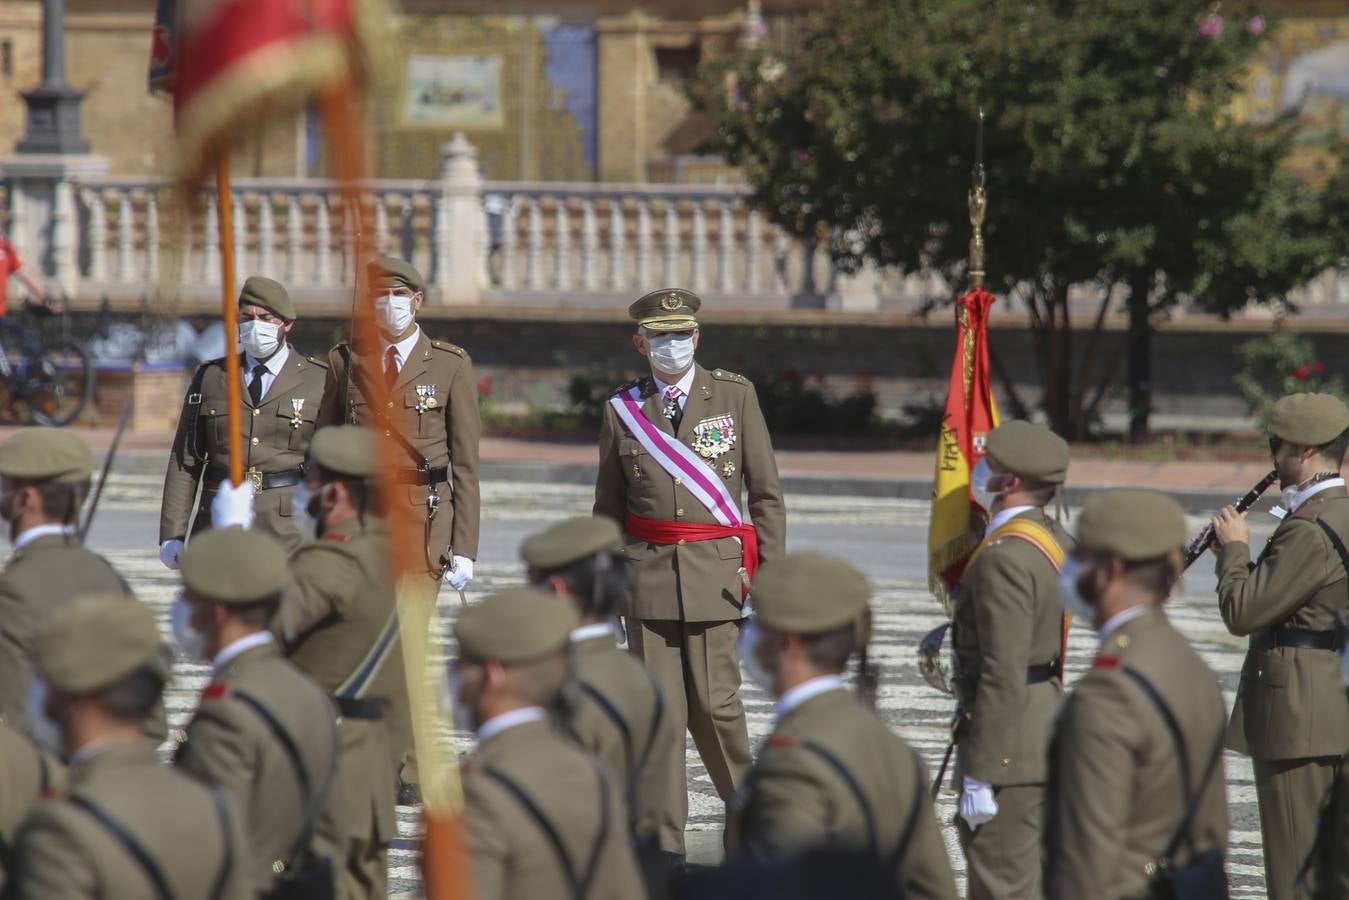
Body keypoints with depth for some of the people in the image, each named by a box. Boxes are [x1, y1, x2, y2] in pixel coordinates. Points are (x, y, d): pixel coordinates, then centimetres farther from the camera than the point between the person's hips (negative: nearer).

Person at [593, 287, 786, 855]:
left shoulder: (735, 395, 3)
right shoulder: (623, 410, 7)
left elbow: (766, 493, 5)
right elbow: (608, 509, 13)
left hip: (717, 573, -1)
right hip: (648, 573, 1)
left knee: (715, 704, -5)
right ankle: (665, 845, 4)